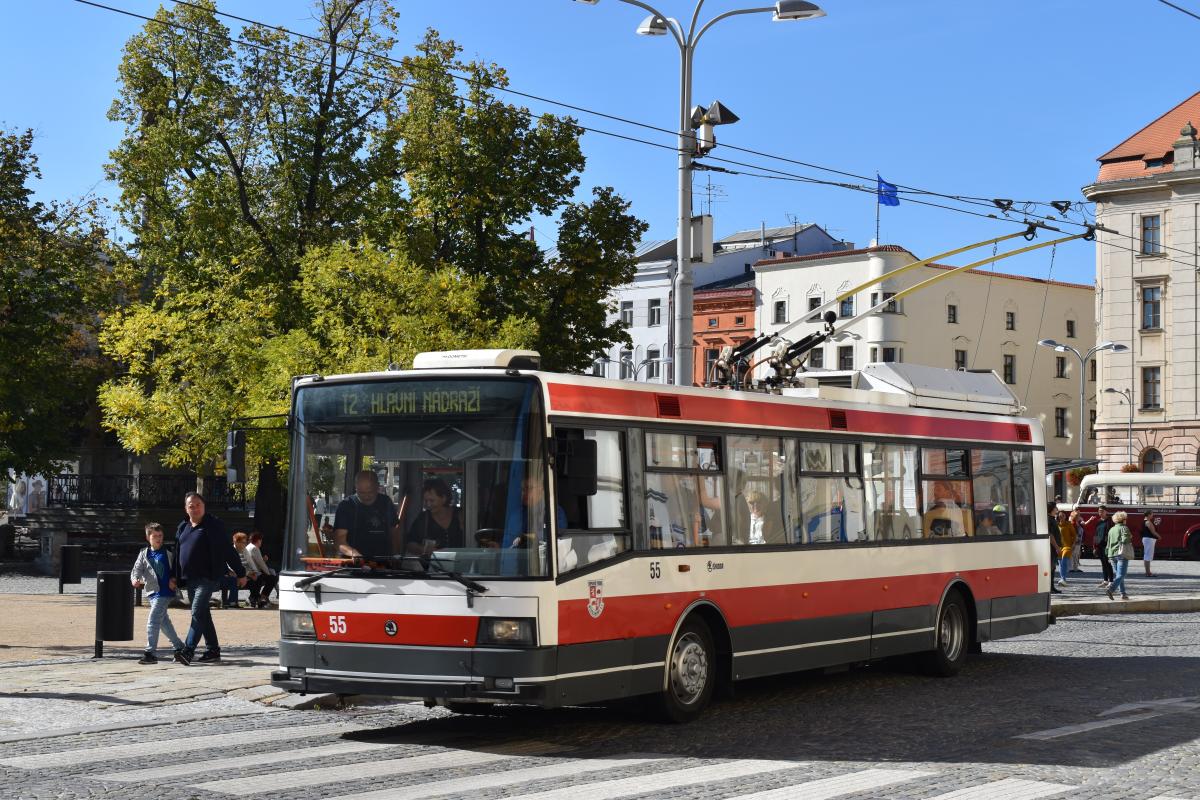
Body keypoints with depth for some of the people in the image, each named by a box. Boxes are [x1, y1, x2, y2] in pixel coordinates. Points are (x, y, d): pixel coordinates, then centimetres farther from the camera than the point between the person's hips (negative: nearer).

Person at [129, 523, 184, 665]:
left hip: (165, 592, -5)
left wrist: (173, 580, -9)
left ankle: (150, 653, -12)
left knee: (153, 621, -13)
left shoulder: (167, 553, -1)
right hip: (153, 592, 5)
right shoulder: (144, 554, 6)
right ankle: (179, 647, 30)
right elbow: (137, 569, -1)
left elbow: (175, 569, 8)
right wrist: (135, 580, -21)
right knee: (164, 622, 15)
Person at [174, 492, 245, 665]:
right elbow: (177, 552, 23)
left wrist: (240, 573, -4)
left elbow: (228, 551, -5)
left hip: (207, 577, -8)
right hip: (190, 579, 8)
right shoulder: (183, 527, 14)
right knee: (203, 614, 12)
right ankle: (212, 650, 19)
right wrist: (175, 576, 20)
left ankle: (188, 650, -21)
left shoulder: (213, 525, -6)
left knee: (197, 613, -15)